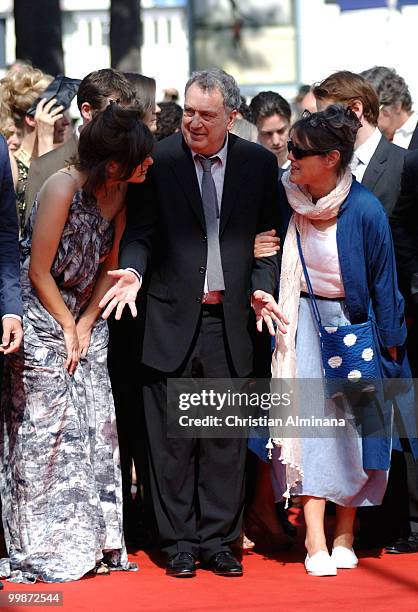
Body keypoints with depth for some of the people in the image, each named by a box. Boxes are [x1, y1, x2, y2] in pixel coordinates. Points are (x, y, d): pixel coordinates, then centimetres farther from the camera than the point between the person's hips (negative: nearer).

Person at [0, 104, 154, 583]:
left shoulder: (120, 194, -1)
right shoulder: (63, 187, -22)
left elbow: (109, 267, 9)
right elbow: (39, 272, -16)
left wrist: (87, 323, -2)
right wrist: (68, 327, -7)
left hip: (85, 319, 7)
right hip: (43, 323, -7)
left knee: (97, 429, 4)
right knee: (47, 433, -4)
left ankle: (95, 543, 10)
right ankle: (45, 554, 3)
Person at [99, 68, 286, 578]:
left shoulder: (259, 164, 5)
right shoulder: (157, 160, -1)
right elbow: (140, 232, 0)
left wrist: (262, 288, -7)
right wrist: (133, 271, -19)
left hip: (231, 320, 2)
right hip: (172, 318, -1)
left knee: (226, 438, 7)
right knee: (171, 440, 3)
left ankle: (219, 540, 16)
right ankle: (179, 543, 12)